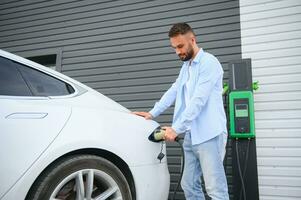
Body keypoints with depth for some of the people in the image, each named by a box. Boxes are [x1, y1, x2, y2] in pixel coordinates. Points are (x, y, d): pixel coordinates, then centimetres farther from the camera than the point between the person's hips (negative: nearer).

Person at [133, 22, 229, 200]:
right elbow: (173, 92, 15)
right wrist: (152, 114, 5)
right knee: (189, 185, 12)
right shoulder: (186, 66, 19)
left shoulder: (209, 62, -9)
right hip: (191, 136, 8)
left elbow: (198, 100, -18)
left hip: (209, 135, -8)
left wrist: (176, 128, -19)